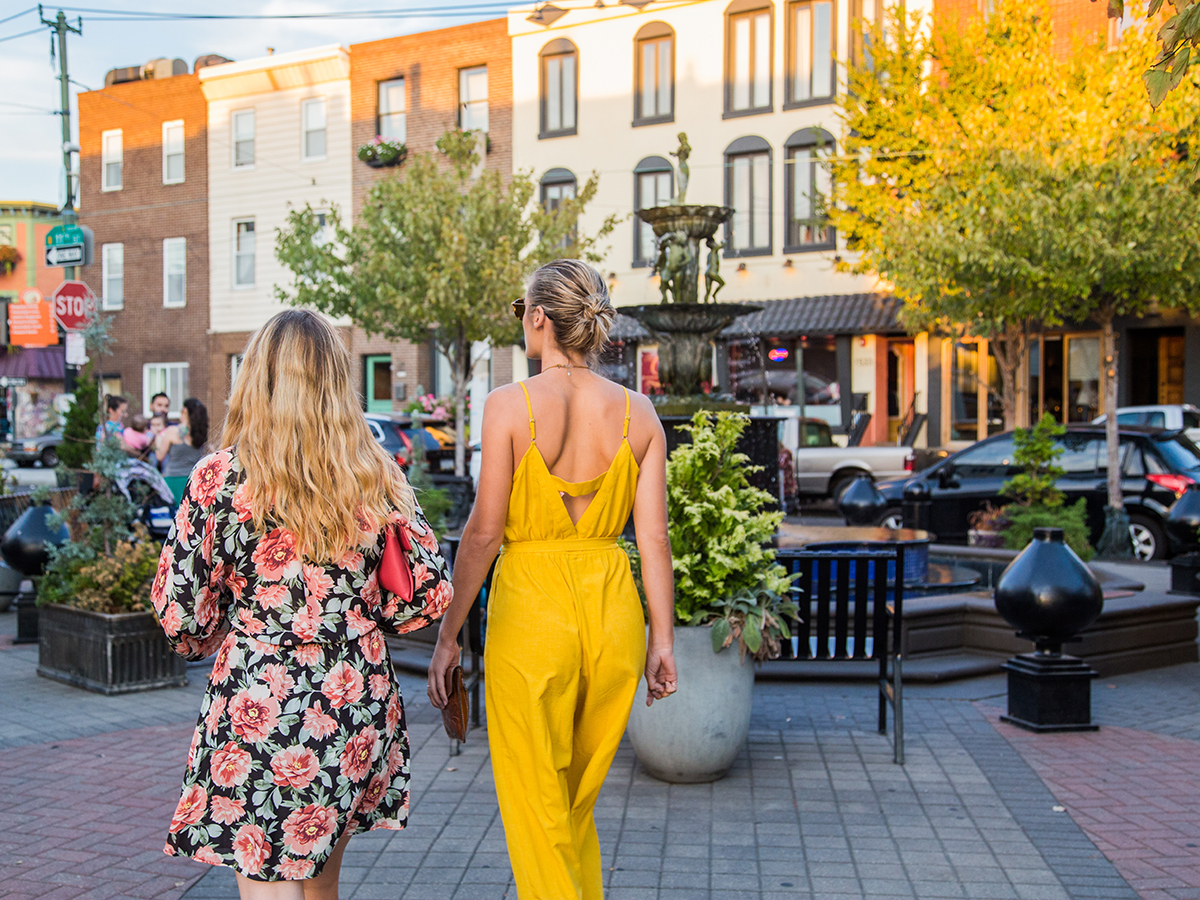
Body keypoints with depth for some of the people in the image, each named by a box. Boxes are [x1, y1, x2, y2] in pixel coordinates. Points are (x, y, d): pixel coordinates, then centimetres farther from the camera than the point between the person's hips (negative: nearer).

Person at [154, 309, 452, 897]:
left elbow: (180, 608, -7)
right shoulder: (377, 475, 0)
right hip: (359, 701, 4)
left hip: (258, 705, -4)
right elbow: (429, 590, 2)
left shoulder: (221, 477, -9)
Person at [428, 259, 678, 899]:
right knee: (577, 806, 23)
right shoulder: (637, 412, 1)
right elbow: (653, 537, -1)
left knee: (536, 814, 10)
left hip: (531, 609, -4)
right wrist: (662, 640, 7)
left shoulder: (510, 404, -10)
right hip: (612, 612, 5)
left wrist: (447, 636, -3)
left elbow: (484, 530, -11)